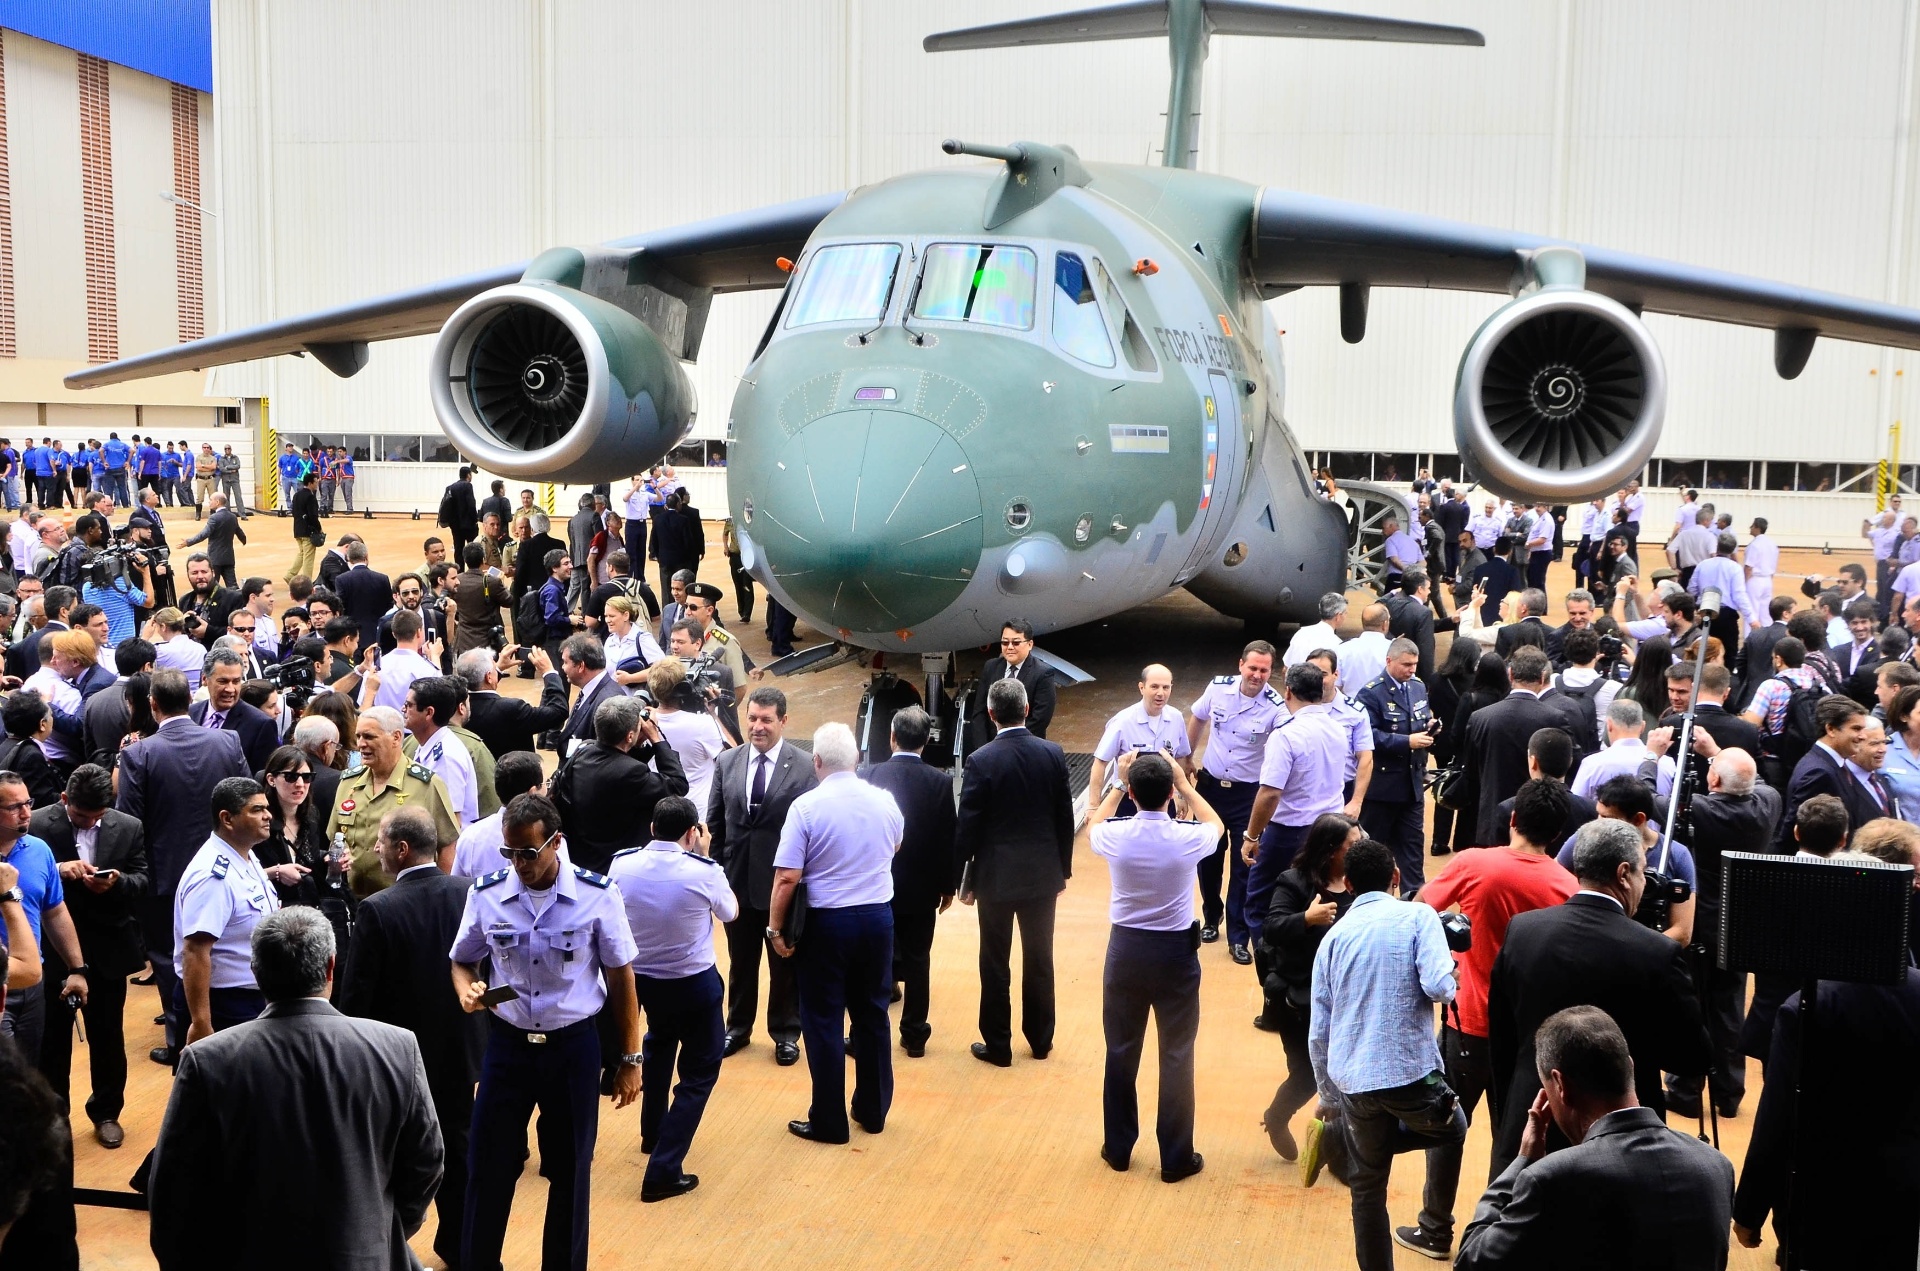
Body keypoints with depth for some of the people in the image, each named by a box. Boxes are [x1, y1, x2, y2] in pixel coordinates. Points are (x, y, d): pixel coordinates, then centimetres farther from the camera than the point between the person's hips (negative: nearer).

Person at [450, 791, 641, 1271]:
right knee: (488, 1167, 7)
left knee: (571, 1171, 12)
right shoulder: (486, 894, -7)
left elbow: (620, 978, -3)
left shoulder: (597, 895, -13)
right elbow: (462, 961, 10)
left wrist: (630, 1059, 0)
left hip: (574, 1047, -1)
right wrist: (466, 989, -14)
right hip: (508, 1044, 1)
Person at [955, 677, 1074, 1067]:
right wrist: (1063, 869, 13)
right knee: (1039, 960, 15)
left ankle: (997, 1046, 17)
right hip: (1043, 874, 3)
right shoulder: (1053, 754, -6)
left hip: (996, 876, -3)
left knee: (996, 964, 8)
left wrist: (964, 880, 0)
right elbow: (1065, 817, 1)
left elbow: (967, 826, -12)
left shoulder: (981, 761, -16)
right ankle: (1041, 1040, 26)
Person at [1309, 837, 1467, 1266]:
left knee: (1368, 1187, 15)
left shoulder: (1334, 936, 10)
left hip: (1353, 1082, 2)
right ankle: (1435, 1230, 35)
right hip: (1411, 1073, -2)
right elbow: (1438, 987, -15)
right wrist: (1451, 983, 10)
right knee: (1451, 1131, 30)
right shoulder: (1417, 916, 0)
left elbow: (1318, 1032, 11)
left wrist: (1329, 1097, 23)